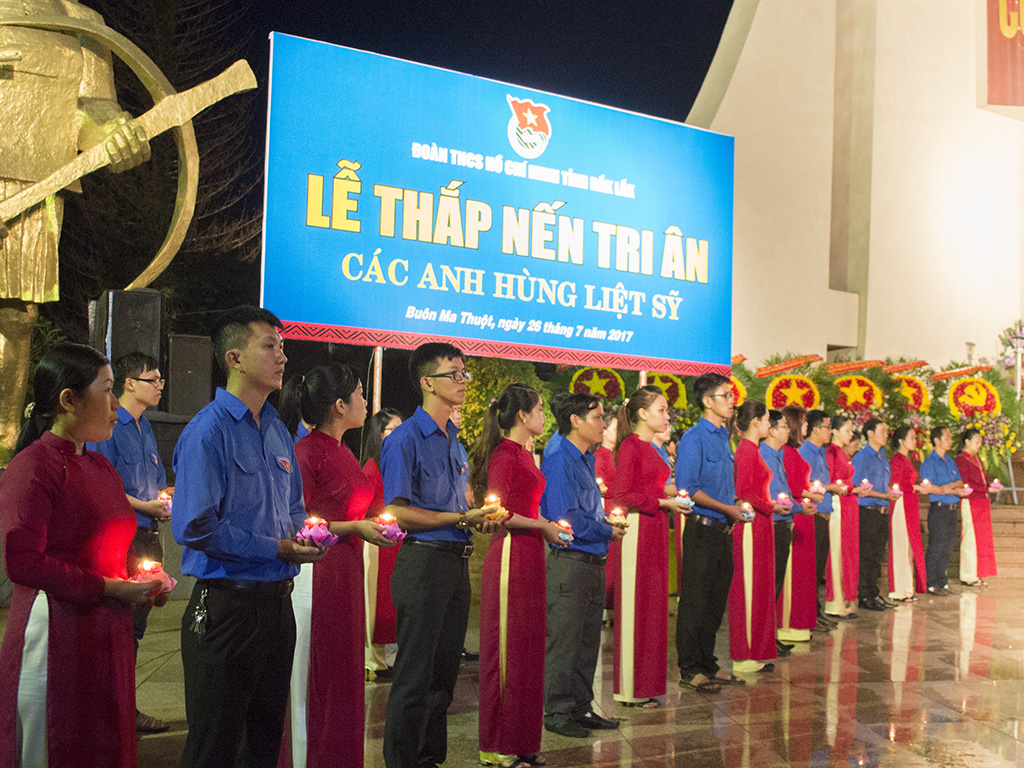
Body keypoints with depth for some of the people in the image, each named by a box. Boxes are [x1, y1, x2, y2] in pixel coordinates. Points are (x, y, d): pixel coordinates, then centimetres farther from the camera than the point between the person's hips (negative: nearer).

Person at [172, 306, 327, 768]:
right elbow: (195, 527, -21)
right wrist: (276, 549, -16)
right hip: (226, 605, -7)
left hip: (277, 603, 8)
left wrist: (301, 537, 0)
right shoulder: (208, 431, -14)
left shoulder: (278, 431, 11)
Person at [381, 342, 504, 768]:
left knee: (445, 670, 15)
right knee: (415, 674, -1)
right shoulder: (405, 439, -11)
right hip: (423, 561, -8)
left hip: (457, 562, 8)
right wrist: (461, 518, -15)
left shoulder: (453, 440, 16)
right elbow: (397, 513, -16)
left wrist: (481, 519, 2)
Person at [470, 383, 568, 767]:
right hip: (510, 554, -9)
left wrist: (546, 526, 14)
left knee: (527, 645, 12)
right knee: (508, 647, -2)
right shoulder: (504, 454, -14)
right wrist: (542, 526, -11)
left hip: (529, 555, 9)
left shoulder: (523, 453, 15)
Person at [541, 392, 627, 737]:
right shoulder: (559, 462, -15)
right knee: (564, 640, 0)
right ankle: (558, 712, 11)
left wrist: (609, 523, 5)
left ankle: (581, 707, 26)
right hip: (569, 562, -9)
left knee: (588, 640, 15)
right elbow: (566, 519, -21)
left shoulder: (586, 461, 15)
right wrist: (607, 531, -10)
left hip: (593, 563, 9)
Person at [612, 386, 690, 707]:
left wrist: (671, 499, 7)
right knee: (636, 605, -2)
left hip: (656, 528, 9)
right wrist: (662, 502, -17)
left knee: (654, 605, 13)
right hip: (638, 528, -9)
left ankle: (649, 683, 22)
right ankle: (632, 689, 7)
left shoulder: (650, 448, 15)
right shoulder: (630, 446, -12)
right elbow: (621, 496, -17)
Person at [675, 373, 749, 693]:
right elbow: (687, 489, -18)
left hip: (723, 530, 8)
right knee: (695, 602, -1)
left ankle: (708, 663, 25)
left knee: (717, 601, 14)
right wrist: (726, 509, -15)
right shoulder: (694, 438, -12)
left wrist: (735, 505, 8)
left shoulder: (723, 437, 15)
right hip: (702, 530, -8)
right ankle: (689, 670, 7)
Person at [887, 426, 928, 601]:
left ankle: (907, 589, 16)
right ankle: (899, 591, 0)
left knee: (910, 547, 10)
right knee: (901, 546, -6)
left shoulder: (906, 460, 17)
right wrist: (915, 487, -17)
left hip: (910, 506, 10)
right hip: (901, 505, -10)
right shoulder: (897, 460, -12)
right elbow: (895, 486, -18)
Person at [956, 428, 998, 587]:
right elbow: (966, 484, -15)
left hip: (983, 503, 9)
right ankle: (968, 576, 1)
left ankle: (978, 574, 13)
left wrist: (989, 488, 0)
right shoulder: (962, 459, -8)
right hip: (970, 502, -9)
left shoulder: (977, 459, 19)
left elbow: (984, 479, 20)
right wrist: (986, 489, -15)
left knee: (983, 539, 7)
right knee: (971, 538, -5)